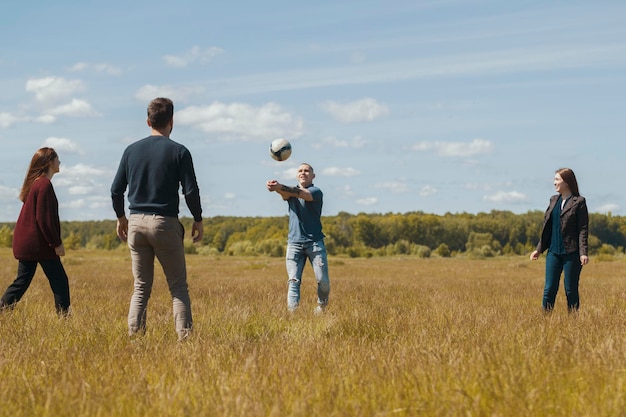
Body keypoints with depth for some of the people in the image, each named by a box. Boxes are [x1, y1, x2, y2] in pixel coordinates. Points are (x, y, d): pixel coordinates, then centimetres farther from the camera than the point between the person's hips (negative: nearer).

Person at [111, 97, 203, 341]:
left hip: (136, 222, 4)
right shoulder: (179, 152, -4)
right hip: (165, 223, -3)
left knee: (141, 287, 11)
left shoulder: (131, 150, 6)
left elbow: (116, 190, 8)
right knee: (178, 286, 3)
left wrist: (121, 217, 22)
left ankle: (134, 335, 5)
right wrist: (198, 220, 6)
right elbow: (191, 191, -7)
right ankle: (185, 336, -4)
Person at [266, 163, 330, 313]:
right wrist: (277, 188, -41)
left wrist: (280, 186, -41)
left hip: (314, 241, -2)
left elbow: (300, 193, -22)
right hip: (294, 242, 2)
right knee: (293, 280, -9)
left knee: (323, 280, -4)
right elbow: (285, 194, -14)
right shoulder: (290, 191, 12)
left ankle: (322, 305, 21)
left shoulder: (316, 192, 0)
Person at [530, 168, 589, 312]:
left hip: (571, 253, -5)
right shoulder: (554, 200, 13)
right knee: (549, 289, 3)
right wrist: (539, 249, 13)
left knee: (571, 290, 2)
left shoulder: (579, 202, -4)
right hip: (554, 252, 5)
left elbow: (583, 229, -8)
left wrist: (583, 253, -17)